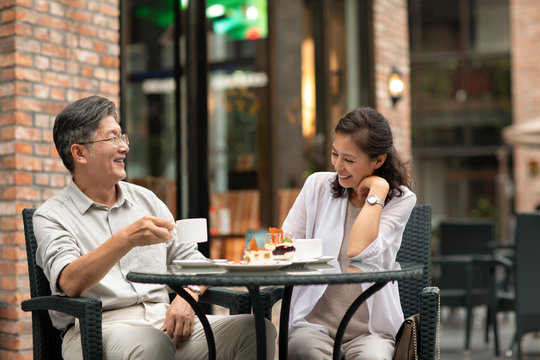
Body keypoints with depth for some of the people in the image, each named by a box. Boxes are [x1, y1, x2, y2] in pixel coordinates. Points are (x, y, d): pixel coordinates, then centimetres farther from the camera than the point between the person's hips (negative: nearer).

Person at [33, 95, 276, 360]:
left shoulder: (145, 199, 20)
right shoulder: (51, 216, 3)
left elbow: (190, 258, 19)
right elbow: (70, 284, -16)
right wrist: (127, 239, -28)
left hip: (163, 318, 6)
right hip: (98, 326, -6)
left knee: (258, 330, -19)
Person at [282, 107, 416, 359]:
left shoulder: (401, 199, 1)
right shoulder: (318, 185, 8)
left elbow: (359, 252, -16)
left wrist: (377, 190, -10)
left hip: (370, 331, -1)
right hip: (314, 324, 1)